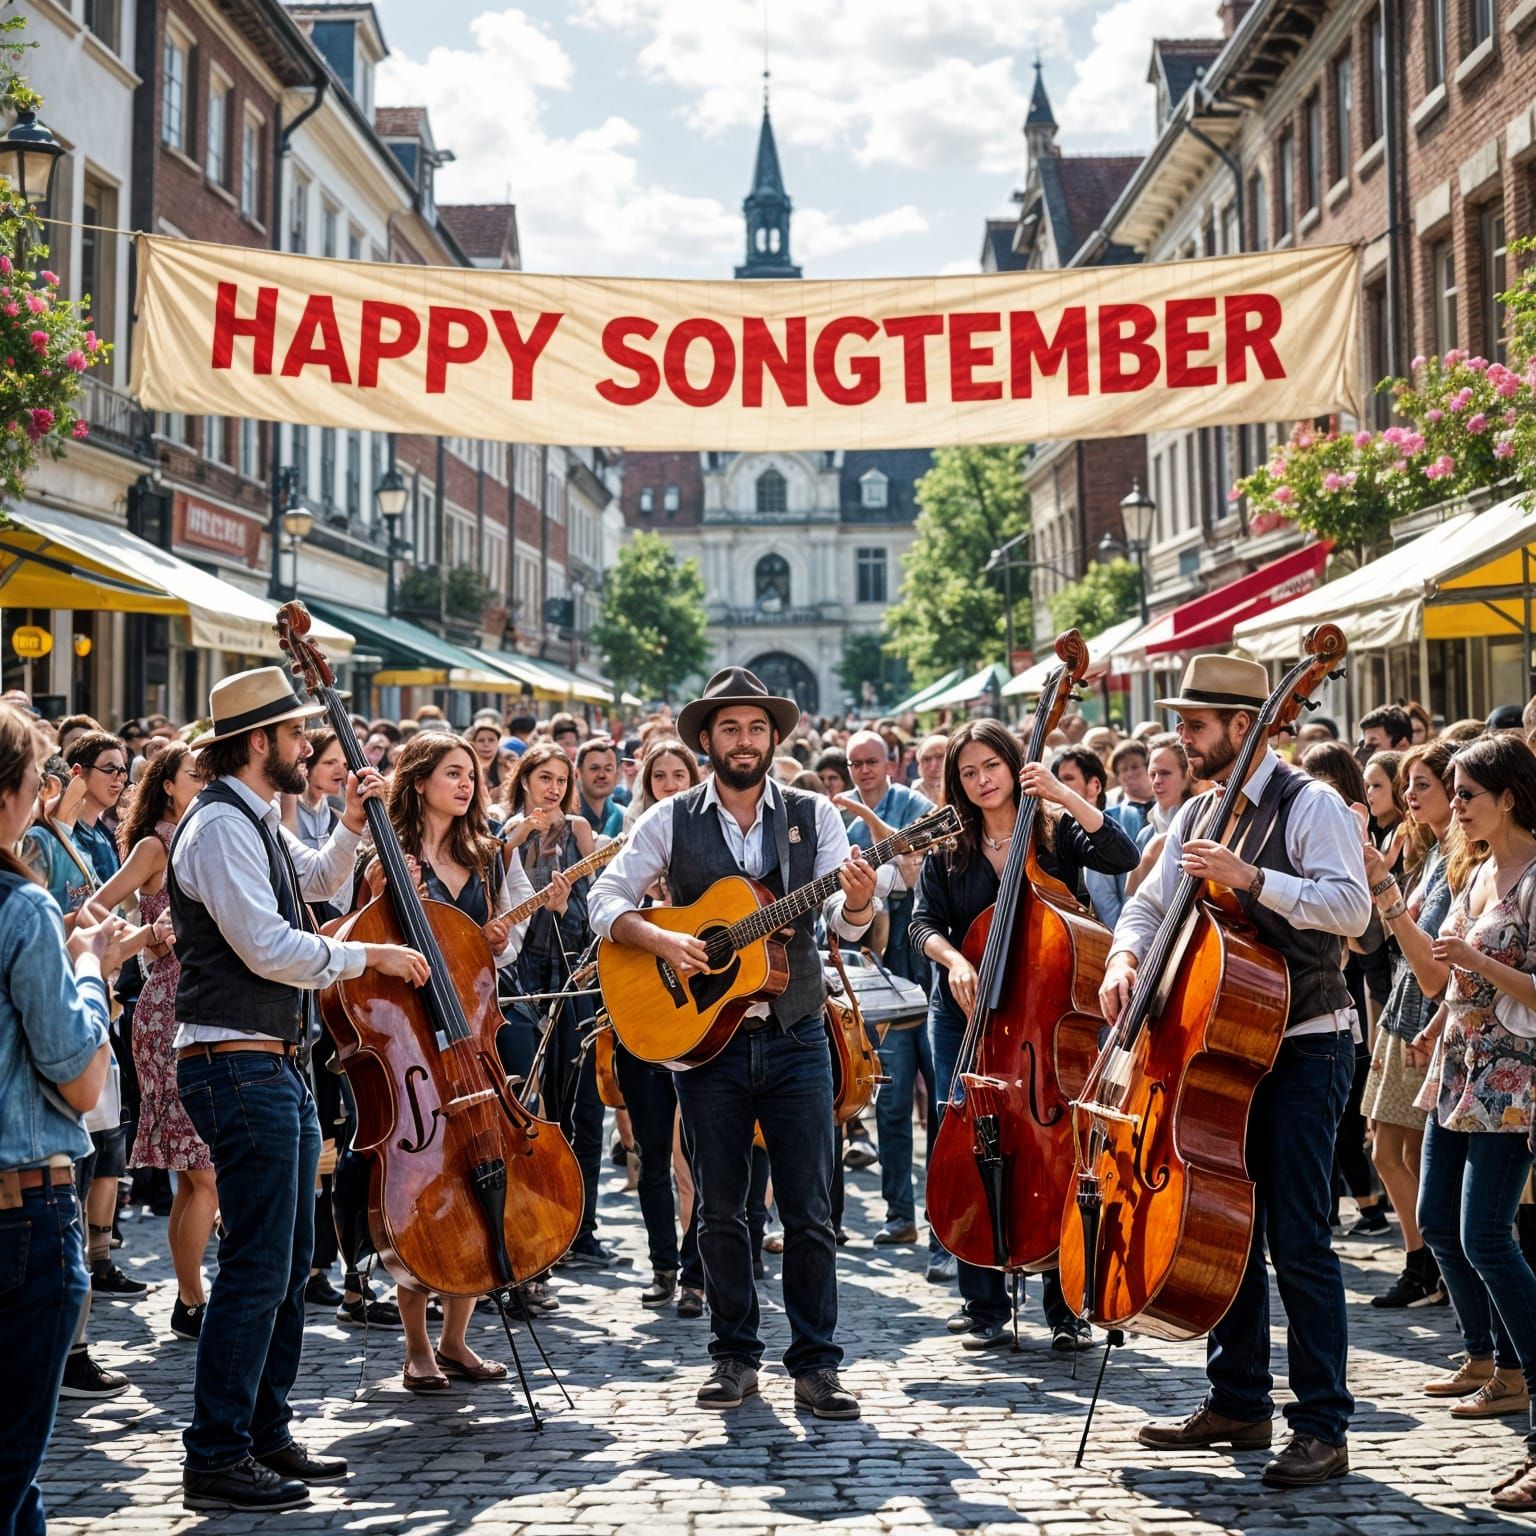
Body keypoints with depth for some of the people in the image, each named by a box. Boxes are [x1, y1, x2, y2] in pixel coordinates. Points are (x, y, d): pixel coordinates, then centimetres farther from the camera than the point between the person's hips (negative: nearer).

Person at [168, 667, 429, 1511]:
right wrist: (370, 956, -13)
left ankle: (265, 1434, 24)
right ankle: (215, 1458, -5)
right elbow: (269, 948, -23)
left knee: (290, 1259, 15)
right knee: (257, 1267, -10)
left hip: (276, 1065, 11)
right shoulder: (220, 825, -15)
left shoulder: (258, 824, 16)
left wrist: (350, 826, 19)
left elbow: (315, 880, 36)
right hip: (238, 1067, -11)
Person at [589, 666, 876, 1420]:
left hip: (795, 1039, 0)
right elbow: (606, 899, -1)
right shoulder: (671, 820, 3)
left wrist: (857, 902, -28)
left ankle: (815, 1363, 8)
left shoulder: (814, 816, 4)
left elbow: (845, 921, -5)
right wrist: (663, 940, -18)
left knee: (809, 1211, 0)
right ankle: (734, 1355, 19)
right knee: (719, 1210, 7)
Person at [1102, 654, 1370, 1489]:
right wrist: (1126, 954, -5)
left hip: (1300, 1051, -8)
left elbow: (1350, 906, -23)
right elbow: (1151, 902, 16)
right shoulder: (1197, 815, 12)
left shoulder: (1310, 805, -10)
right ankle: (1238, 1403, 25)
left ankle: (1322, 1428, -2)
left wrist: (1249, 877, -31)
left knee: (1297, 1240, -9)